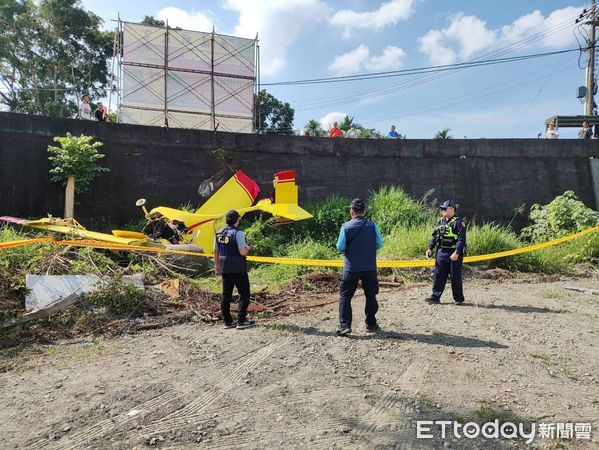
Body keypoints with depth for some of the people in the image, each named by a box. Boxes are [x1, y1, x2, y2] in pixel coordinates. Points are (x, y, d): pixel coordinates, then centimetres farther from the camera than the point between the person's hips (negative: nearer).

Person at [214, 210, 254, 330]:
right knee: (244, 294, 4)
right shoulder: (238, 233, -15)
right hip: (238, 269, -7)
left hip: (224, 269, 7)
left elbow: (216, 251, 12)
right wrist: (247, 248, 1)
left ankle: (228, 321, 19)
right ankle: (241, 322, 2)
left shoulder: (219, 233, 6)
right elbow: (242, 252, -21)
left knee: (226, 295, 13)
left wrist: (217, 265, 23)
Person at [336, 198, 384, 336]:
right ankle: (371, 324, 24)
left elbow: (340, 247, -6)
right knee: (371, 295, 15)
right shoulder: (372, 225, -4)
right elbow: (379, 244, 1)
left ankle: (344, 326, -1)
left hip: (351, 267, -2)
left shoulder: (346, 226, -8)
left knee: (345, 295, 6)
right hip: (370, 267, 2)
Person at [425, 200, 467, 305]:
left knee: (455, 277, 3)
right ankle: (435, 296, 10)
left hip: (454, 254, -6)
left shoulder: (458, 222, -8)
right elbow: (434, 237, 18)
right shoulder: (440, 222, 12)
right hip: (441, 252, 6)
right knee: (438, 275, 5)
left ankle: (458, 298, 15)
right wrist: (430, 248, 7)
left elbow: (461, 239, -14)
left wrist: (457, 253, -23)